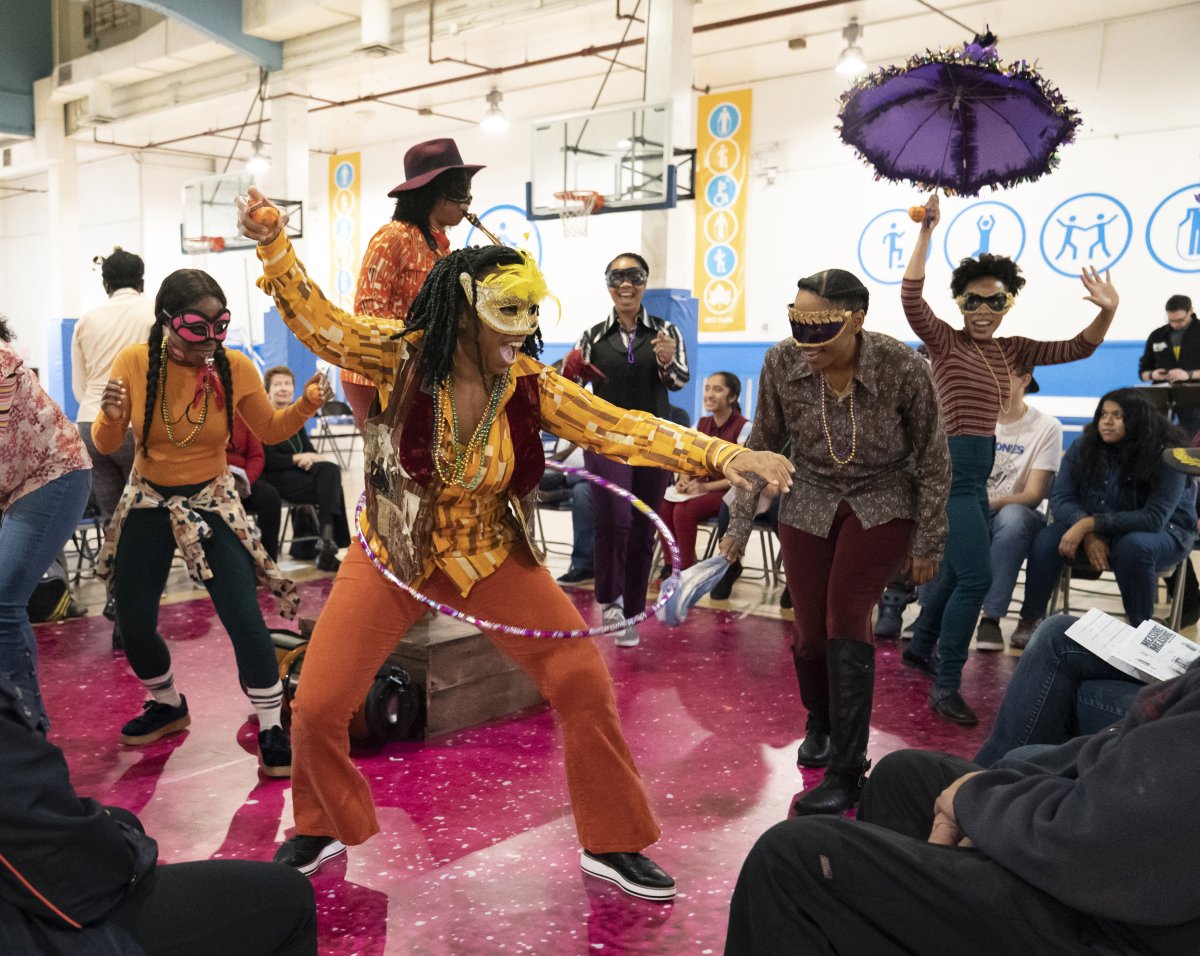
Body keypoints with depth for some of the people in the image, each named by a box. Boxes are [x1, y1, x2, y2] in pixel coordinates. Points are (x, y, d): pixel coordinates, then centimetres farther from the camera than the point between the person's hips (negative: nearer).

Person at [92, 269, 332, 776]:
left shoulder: (235, 367, -14)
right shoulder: (134, 362, -13)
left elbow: (269, 429, 0)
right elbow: (105, 445, -7)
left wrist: (305, 405, -19)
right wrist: (110, 417, -30)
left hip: (211, 503, -2)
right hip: (147, 504, 2)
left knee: (244, 618, -11)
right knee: (133, 622, 9)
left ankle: (271, 728, 6)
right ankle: (167, 705, 38)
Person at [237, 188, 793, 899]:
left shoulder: (532, 386, -13)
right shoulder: (403, 360, -16)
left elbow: (622, 428, -18)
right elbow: (317, 321, -9)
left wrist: (721, 455, -28)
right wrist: (273, 245, -20)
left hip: (493, 558, 1)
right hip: (393, 556, -1)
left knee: (585, 684, -6)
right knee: (317, 708, -1)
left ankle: (612, 846, 16)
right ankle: (323, 830, 32)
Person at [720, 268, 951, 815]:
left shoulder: (902, 368, -24)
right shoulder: (781, 363, -18)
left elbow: (932, 460, -10)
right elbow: (762, 447, -2)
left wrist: (928, 543, -4)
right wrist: (739, 525, -1)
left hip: (883, 504, -2)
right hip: (808, 504, 3)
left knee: (846, 616, -17)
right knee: (810, 630, 2)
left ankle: (846, 774, -7)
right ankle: (820, 724, 36)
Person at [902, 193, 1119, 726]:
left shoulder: (1009, 350, 12)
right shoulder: (945, 342, -6)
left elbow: (1075, 349, 9)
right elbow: (912, 300, -22)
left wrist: (1107, 312, -8)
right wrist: (926, 234, -26)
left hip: (978, 470, 8)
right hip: (951, 466, -8)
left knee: (958, 571, 18)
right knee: (976, 576, -13)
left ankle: (920, 647, 37)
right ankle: (946, 686, -6)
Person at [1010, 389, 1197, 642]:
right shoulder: (1084, 446, -9)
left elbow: (1154, 518, -28)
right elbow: (1062, 498, -12)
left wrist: (1091, 523, -36)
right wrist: (1089, 535, -31)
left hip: (1163, 532, -3)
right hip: (1099, 531, 4)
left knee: (1134, 546, -39)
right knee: (1047, 540, -24)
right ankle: (1030, 620, -8)